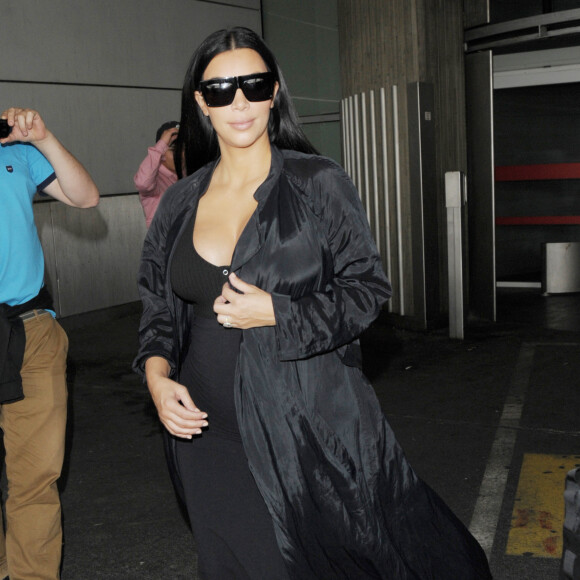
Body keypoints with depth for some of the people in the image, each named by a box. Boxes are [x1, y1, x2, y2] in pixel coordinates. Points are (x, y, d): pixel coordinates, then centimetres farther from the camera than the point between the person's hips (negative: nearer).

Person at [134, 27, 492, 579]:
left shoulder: (318, 183, -5)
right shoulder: (180, 202, 6)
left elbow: (368, 287, -5)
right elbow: (158, 305, 13)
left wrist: (276, 314, -17)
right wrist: (156, 373, -5)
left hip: (309, 418, -3)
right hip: (209, 427, 3)